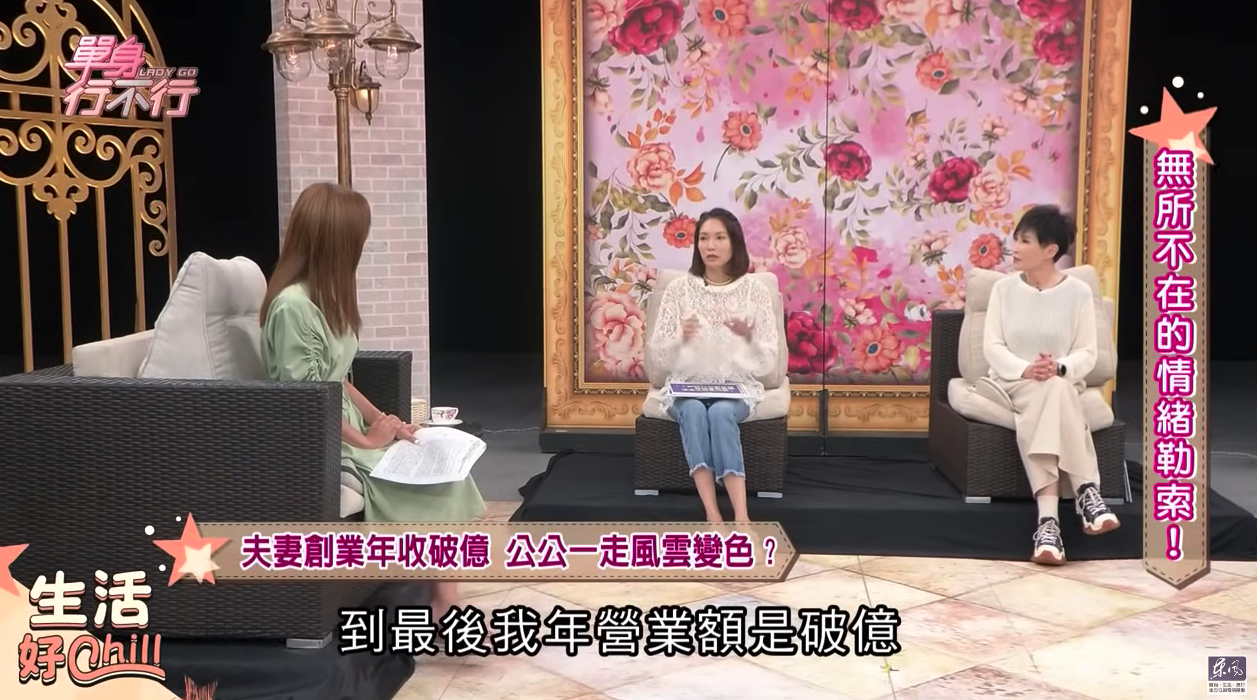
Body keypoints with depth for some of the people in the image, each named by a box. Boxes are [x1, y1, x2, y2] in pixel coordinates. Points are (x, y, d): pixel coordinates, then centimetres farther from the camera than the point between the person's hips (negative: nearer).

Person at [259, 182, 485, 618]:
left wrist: (380, 419, 1)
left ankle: (446, 602, -8)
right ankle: (444, 605, -2)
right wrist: (366, 438, -14)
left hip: (347, 426, 9)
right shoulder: (293, 305, -21)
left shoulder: (324, 297, 10)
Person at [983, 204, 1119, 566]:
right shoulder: (1004, 289, 6)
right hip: (1014, 382, 0)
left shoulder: (1078, 292, 2)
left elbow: (1087, 353, 0)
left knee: (1054, 389, -38)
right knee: (1048, 394, -37)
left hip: (1063, 385, 0)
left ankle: (1049, 518, -46)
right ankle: (1086, 490, -41)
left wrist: (1059, 368, -23)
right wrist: (1025, 369, -21)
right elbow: (992, 347, -1)